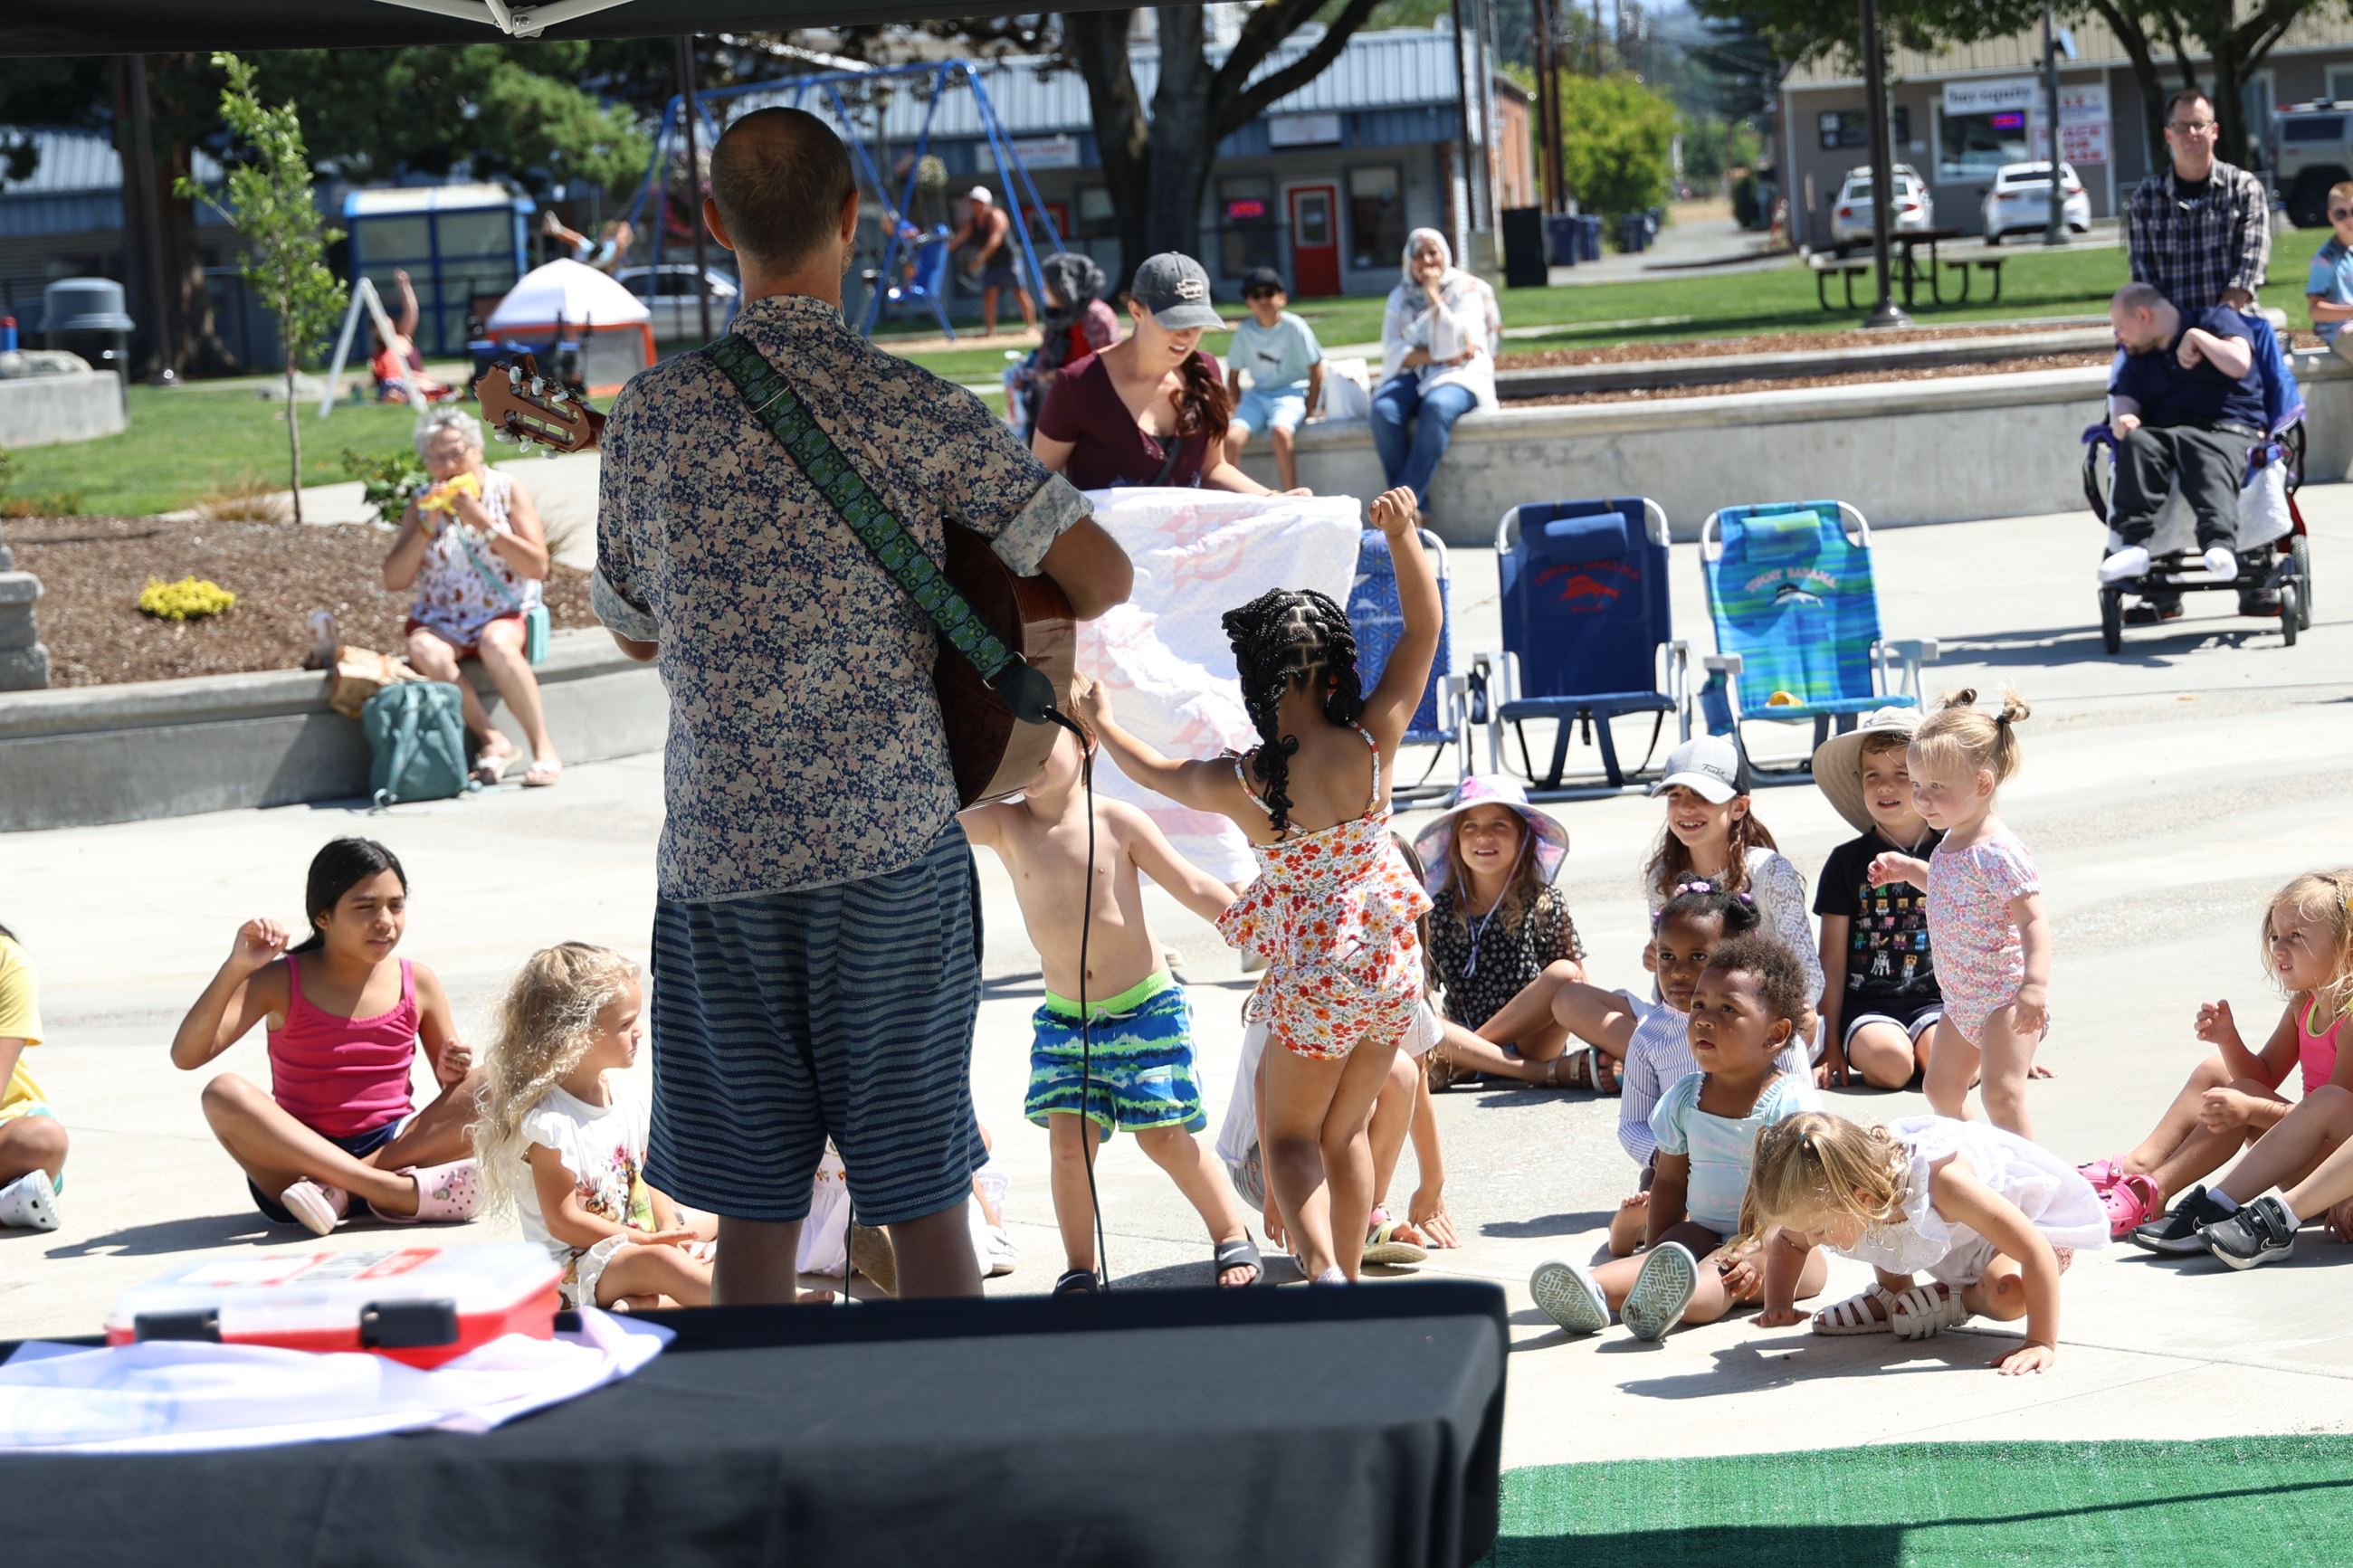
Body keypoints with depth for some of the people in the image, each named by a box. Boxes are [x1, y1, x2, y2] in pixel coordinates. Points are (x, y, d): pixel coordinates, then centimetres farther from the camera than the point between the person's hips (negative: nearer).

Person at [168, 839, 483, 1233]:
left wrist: (452, 1071, -13)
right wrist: (236, 968, -23)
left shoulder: (417, 984, 5)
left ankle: (338, 1188, -29)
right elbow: (186, 1056, -12)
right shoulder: (281, 982, -2)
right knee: (224, 1093, -31)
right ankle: (398, 1193, -40)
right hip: (300, 1157, -2)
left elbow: (455, 1089, 12)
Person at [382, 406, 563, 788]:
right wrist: (427, 527, -12)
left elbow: (537, 567, -10)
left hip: (505, 616, -2)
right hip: (440, 622, 2)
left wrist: (484, 523, -17)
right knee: (424, 651, -33)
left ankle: (543, 747, -27)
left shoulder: (507, 491, 0)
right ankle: (492, 739, -24)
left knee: (497, 645, -37)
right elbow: (394, 580, -1)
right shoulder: (422, 503, 6)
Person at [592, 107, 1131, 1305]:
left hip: (720, 857, 2)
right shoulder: (919, 414, -8)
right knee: (922, 1201, 7)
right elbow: (1102, 577, -9)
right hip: (895, 847, -1)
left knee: (753, 1210, 8)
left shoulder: (653, 415, -1)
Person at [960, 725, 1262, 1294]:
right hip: (1065, 1019, 2)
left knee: (1163, 1136, 0)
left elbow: (1195, 889, -4)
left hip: (1146, 1009, -2)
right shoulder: (1003, 826, -4)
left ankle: (1233, 1235, 21)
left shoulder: (1117, 821, -10)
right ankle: (1079, 1269, 7)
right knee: (1068, 1138, -7)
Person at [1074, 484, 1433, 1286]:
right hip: (1391, 965, 3)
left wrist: (1101, 722, 25)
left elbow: (1158, 774, 8)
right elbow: (1423, 630, -1)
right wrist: (1402, 533, 1)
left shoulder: (1240, 784, -15)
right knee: (1347, 1131, 19)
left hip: (1311, 979, -3)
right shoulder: (1371, 743, -13)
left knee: (1292, 1137, 10)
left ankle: (1320, 1266, -14)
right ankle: (1350, 1277, 25)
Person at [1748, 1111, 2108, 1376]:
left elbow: (2037, 1252, -44)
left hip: (2039, 1215, -6)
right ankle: (1892, 1294, 16)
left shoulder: (1942, 1182, -45)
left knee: (2007, 1294, -35)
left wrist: (2042, 1344, -46)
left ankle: (1956, 1301, -3)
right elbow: (1790, 1235, 0)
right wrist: (1777, 1304, -12)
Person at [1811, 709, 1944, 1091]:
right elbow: (1833, 960, 6)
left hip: (1935, 999, 1)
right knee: (1889, 1061, -32)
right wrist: (1830, 1048, 1)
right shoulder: (1847, 862, 7)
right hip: (1868, 1003, -1)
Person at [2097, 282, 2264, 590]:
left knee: (2210, 460, -39)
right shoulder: (2139, 356, 29)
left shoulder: (2217, 320, 14)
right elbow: (2123, 401, 14)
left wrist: (2196, 338, 0)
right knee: (2136, 442, -32)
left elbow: (2238, 365, -5)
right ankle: (2135, 545, -43)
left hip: (2229, 430, -4)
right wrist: (2121, 419, -8)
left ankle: (2220, 543, -65)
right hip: (2164, 434, 4)